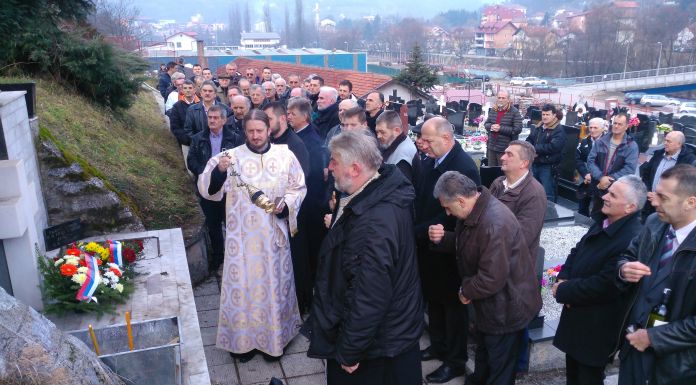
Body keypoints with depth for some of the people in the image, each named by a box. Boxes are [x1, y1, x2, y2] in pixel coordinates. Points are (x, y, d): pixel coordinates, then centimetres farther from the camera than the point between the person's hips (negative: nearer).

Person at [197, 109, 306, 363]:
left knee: (273, 282, 14)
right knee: (243, 285, 6)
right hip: (242, 235, -1)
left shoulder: (285, 155, -1)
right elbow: (208, 190, -10)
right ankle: (243, 337, 24)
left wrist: (285, 204, -13)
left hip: (274, 233, 2)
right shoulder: (232, 156, -5)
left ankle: (275, 336, 32)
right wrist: (218, 170, -29)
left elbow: (299, 188, 6)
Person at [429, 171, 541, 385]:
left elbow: (492, 279, -34)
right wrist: (440, 238, -10)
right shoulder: (473, 211, -3)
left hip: (506, 308, -10)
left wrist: (465, 290, -16)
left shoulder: (494, 225, -35)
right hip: (491, 304, 10)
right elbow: (462, 243, 12)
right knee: (484, 355, 32)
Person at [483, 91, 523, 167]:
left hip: (505, 149, -6)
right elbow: (486, 124, 15)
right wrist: (491, 126, -10)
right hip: (491, 147, 6)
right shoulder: (493, 110, 10)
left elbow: (517, 129, -15)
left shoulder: (514, 112, -9)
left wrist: (500, 128, -19)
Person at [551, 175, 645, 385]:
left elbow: (603, 286, -29)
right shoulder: (604, 222, 2)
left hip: (597, 326, -8)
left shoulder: (632, 240, -29)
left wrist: (563, 291, -18)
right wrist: (562, 279, -9)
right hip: (577, 315, 8)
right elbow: (577, 252, 9)